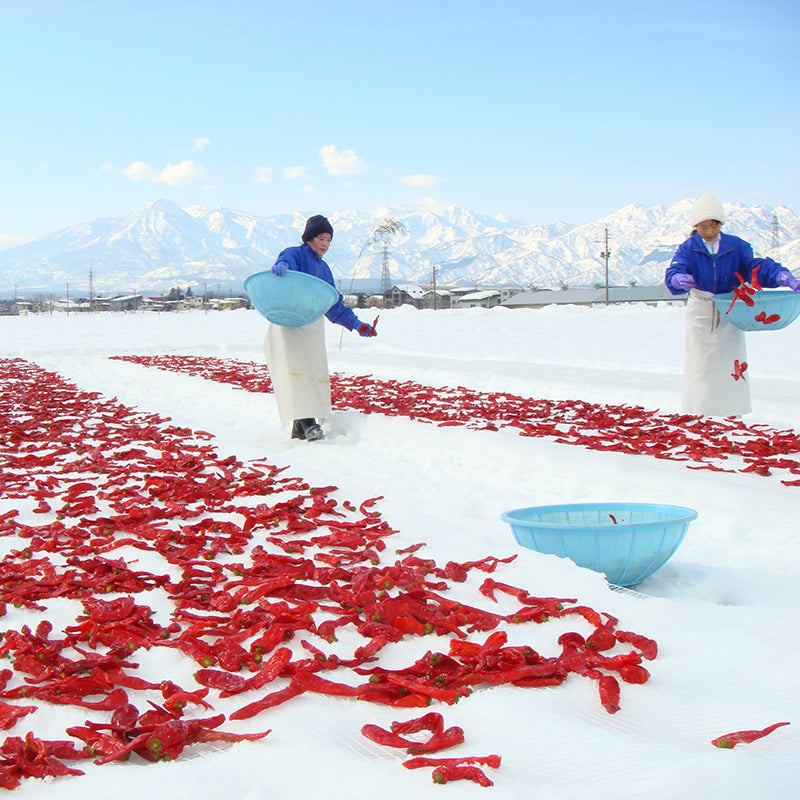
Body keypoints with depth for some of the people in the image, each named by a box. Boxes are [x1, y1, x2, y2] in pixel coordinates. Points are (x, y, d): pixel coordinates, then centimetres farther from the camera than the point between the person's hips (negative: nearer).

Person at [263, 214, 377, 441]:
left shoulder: (323, 268, 23)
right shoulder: (295, 254, 2)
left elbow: (333, 305, 28)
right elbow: (286, 261, -24)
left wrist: (355, 324, 22)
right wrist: (281, 266, -48)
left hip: (313, 327, 7)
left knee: (316, 372, 2)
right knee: (296, 369, -19)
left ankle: (301, 428, 6)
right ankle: (306, 422, -26)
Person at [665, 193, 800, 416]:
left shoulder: (736, 246, 0)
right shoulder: (688, 248, -4)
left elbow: (756, 266, -9)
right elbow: (673, 273, -18)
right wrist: (678, 280, -43)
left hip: (730, 313, 1)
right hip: (700, 312, -1)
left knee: (730, 362, 4)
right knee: (699, 363, 2)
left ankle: (731, 413, 13)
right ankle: (697, 415, 8)